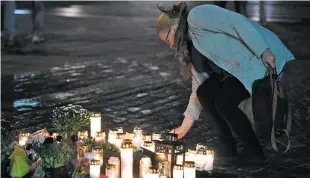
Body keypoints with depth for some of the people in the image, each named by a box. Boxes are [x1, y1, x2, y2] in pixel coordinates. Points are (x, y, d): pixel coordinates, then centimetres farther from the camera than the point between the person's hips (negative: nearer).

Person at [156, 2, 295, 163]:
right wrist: (185, 125, 20)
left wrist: (264, 52, -27)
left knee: (224, 102, -18)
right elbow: (199, 85, 21)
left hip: (261, 60, -9)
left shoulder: (196, 16, -11)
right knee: (205, 93, -2)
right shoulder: (189, 45, 19)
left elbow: (237, 21, -21)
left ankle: (253, 151, -1)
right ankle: (227, 148, 6)